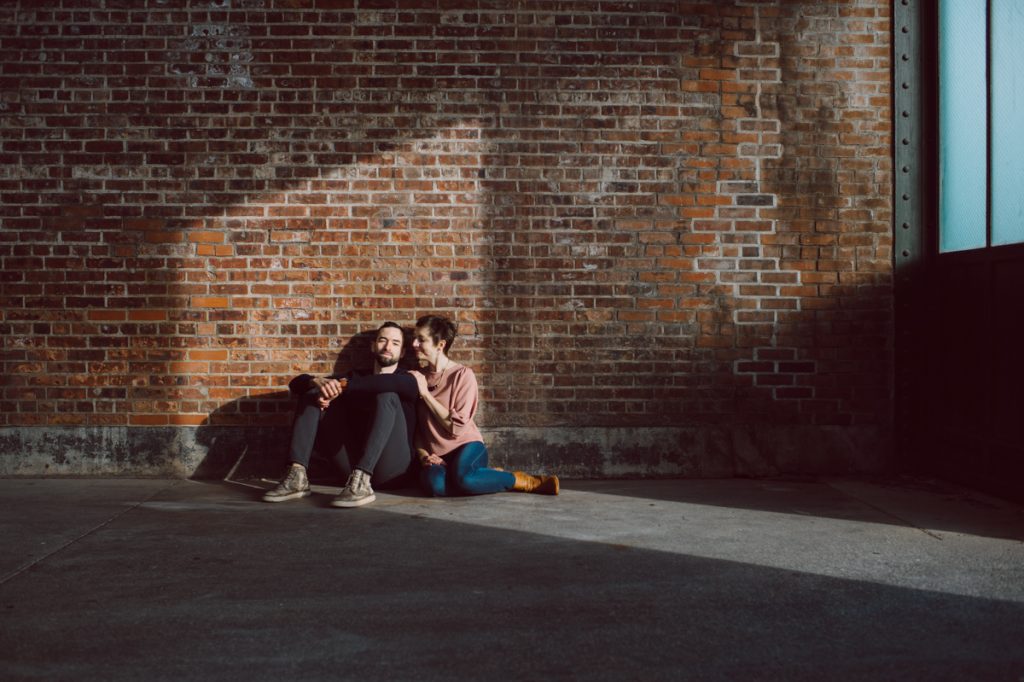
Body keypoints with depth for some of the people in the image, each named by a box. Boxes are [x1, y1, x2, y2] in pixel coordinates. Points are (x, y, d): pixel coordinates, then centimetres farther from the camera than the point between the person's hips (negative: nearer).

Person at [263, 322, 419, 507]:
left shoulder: (407, 379, 10)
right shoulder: (356, 377, 22)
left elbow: (391, 383, -19)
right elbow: (297, 383, 11)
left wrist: (342, 386, -19)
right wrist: (319, 381, -12)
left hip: (392, 464, -4)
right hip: (353, 462, 4)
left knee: (387, 396, -25)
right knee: (312, 394, 0)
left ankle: (362, 482, -40)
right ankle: (297, 476, -19)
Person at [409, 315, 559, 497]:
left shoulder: (462, 374, -6)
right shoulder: (417, 377, 8)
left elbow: (456, 427, -14)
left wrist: (425, 393, -13)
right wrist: (423, 454, -9)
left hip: (465, 447, -3)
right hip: (435, 456, 3)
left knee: (463, 478, -39)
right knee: (435, 483, -35)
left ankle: (527, 481, -12)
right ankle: (486, 477, -7)